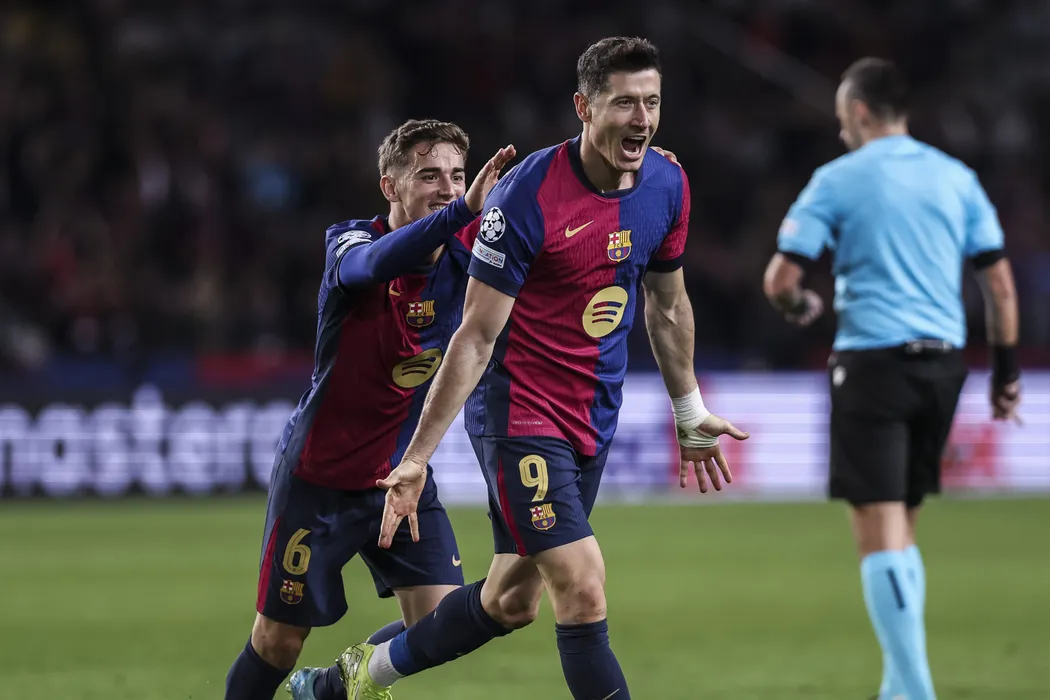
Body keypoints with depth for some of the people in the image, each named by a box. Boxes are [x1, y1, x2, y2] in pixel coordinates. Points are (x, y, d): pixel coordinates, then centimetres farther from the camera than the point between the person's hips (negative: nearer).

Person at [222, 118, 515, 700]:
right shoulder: (350, 243, -18)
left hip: (403, 477, 4)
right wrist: (464, 210, -58)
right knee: (279, 640, 3)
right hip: (318, 477, -4)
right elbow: (379, 261, -41)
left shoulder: (463, 252, -6)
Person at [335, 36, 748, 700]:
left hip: (594, 417, 7)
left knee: (513, 599, 15)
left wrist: (691, 414, 22)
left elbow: (668, 306, 16)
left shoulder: (667, 184, -1)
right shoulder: (527, 197, -21)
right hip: (517, 413, -7)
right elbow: (476, 337, -18)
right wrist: (416, 458, -19)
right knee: (583, 588, -17)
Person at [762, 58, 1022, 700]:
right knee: (901, 528, 17)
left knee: (880, 531, -5)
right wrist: (1007, 370, 14)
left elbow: (781, 279, -6)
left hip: (874, 361, -5)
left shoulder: (837, 180, -3)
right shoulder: (956, 178, 10)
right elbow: (1001, 284, 7)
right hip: (944, 362, 5)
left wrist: (801, 307, 17)